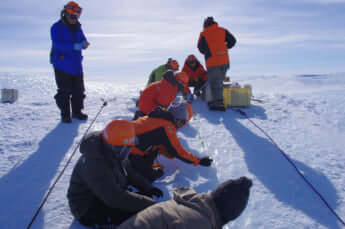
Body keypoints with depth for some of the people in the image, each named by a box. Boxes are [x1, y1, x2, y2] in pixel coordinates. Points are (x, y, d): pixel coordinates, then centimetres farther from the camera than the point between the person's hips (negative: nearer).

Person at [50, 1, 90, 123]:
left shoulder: (77, 27, 12)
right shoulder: (57, 27, -8)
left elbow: (82, 40, 11)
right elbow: (57, 44, -21)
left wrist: (84, 43, -15)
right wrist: (74, 46, -33)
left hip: (76, 65, 6)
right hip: (62, 66, -6)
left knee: (79, 90, 10)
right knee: (64, 91, -3)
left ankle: (77, 112, 24)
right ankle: (65, 114, 8)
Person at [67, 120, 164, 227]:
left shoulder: (113, 153, -8)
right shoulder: (94, 164, -35)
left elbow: (128, 171, 10)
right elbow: (116, 198, -36)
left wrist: (148, 187, 0)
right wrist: (150, 204, -32)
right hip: (89, 211, -9)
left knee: (146, 195, 0)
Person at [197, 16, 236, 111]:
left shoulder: (203, 34, -1)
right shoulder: (223, 31, 8)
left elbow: (201, 48, 6)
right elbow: (232, 41, 9)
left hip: (212, 62, -4)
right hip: (224, 61, 4)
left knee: (214, 83, -2)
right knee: (219, 81, 17)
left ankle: (219, 102, -8)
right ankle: (217, 100, 22)